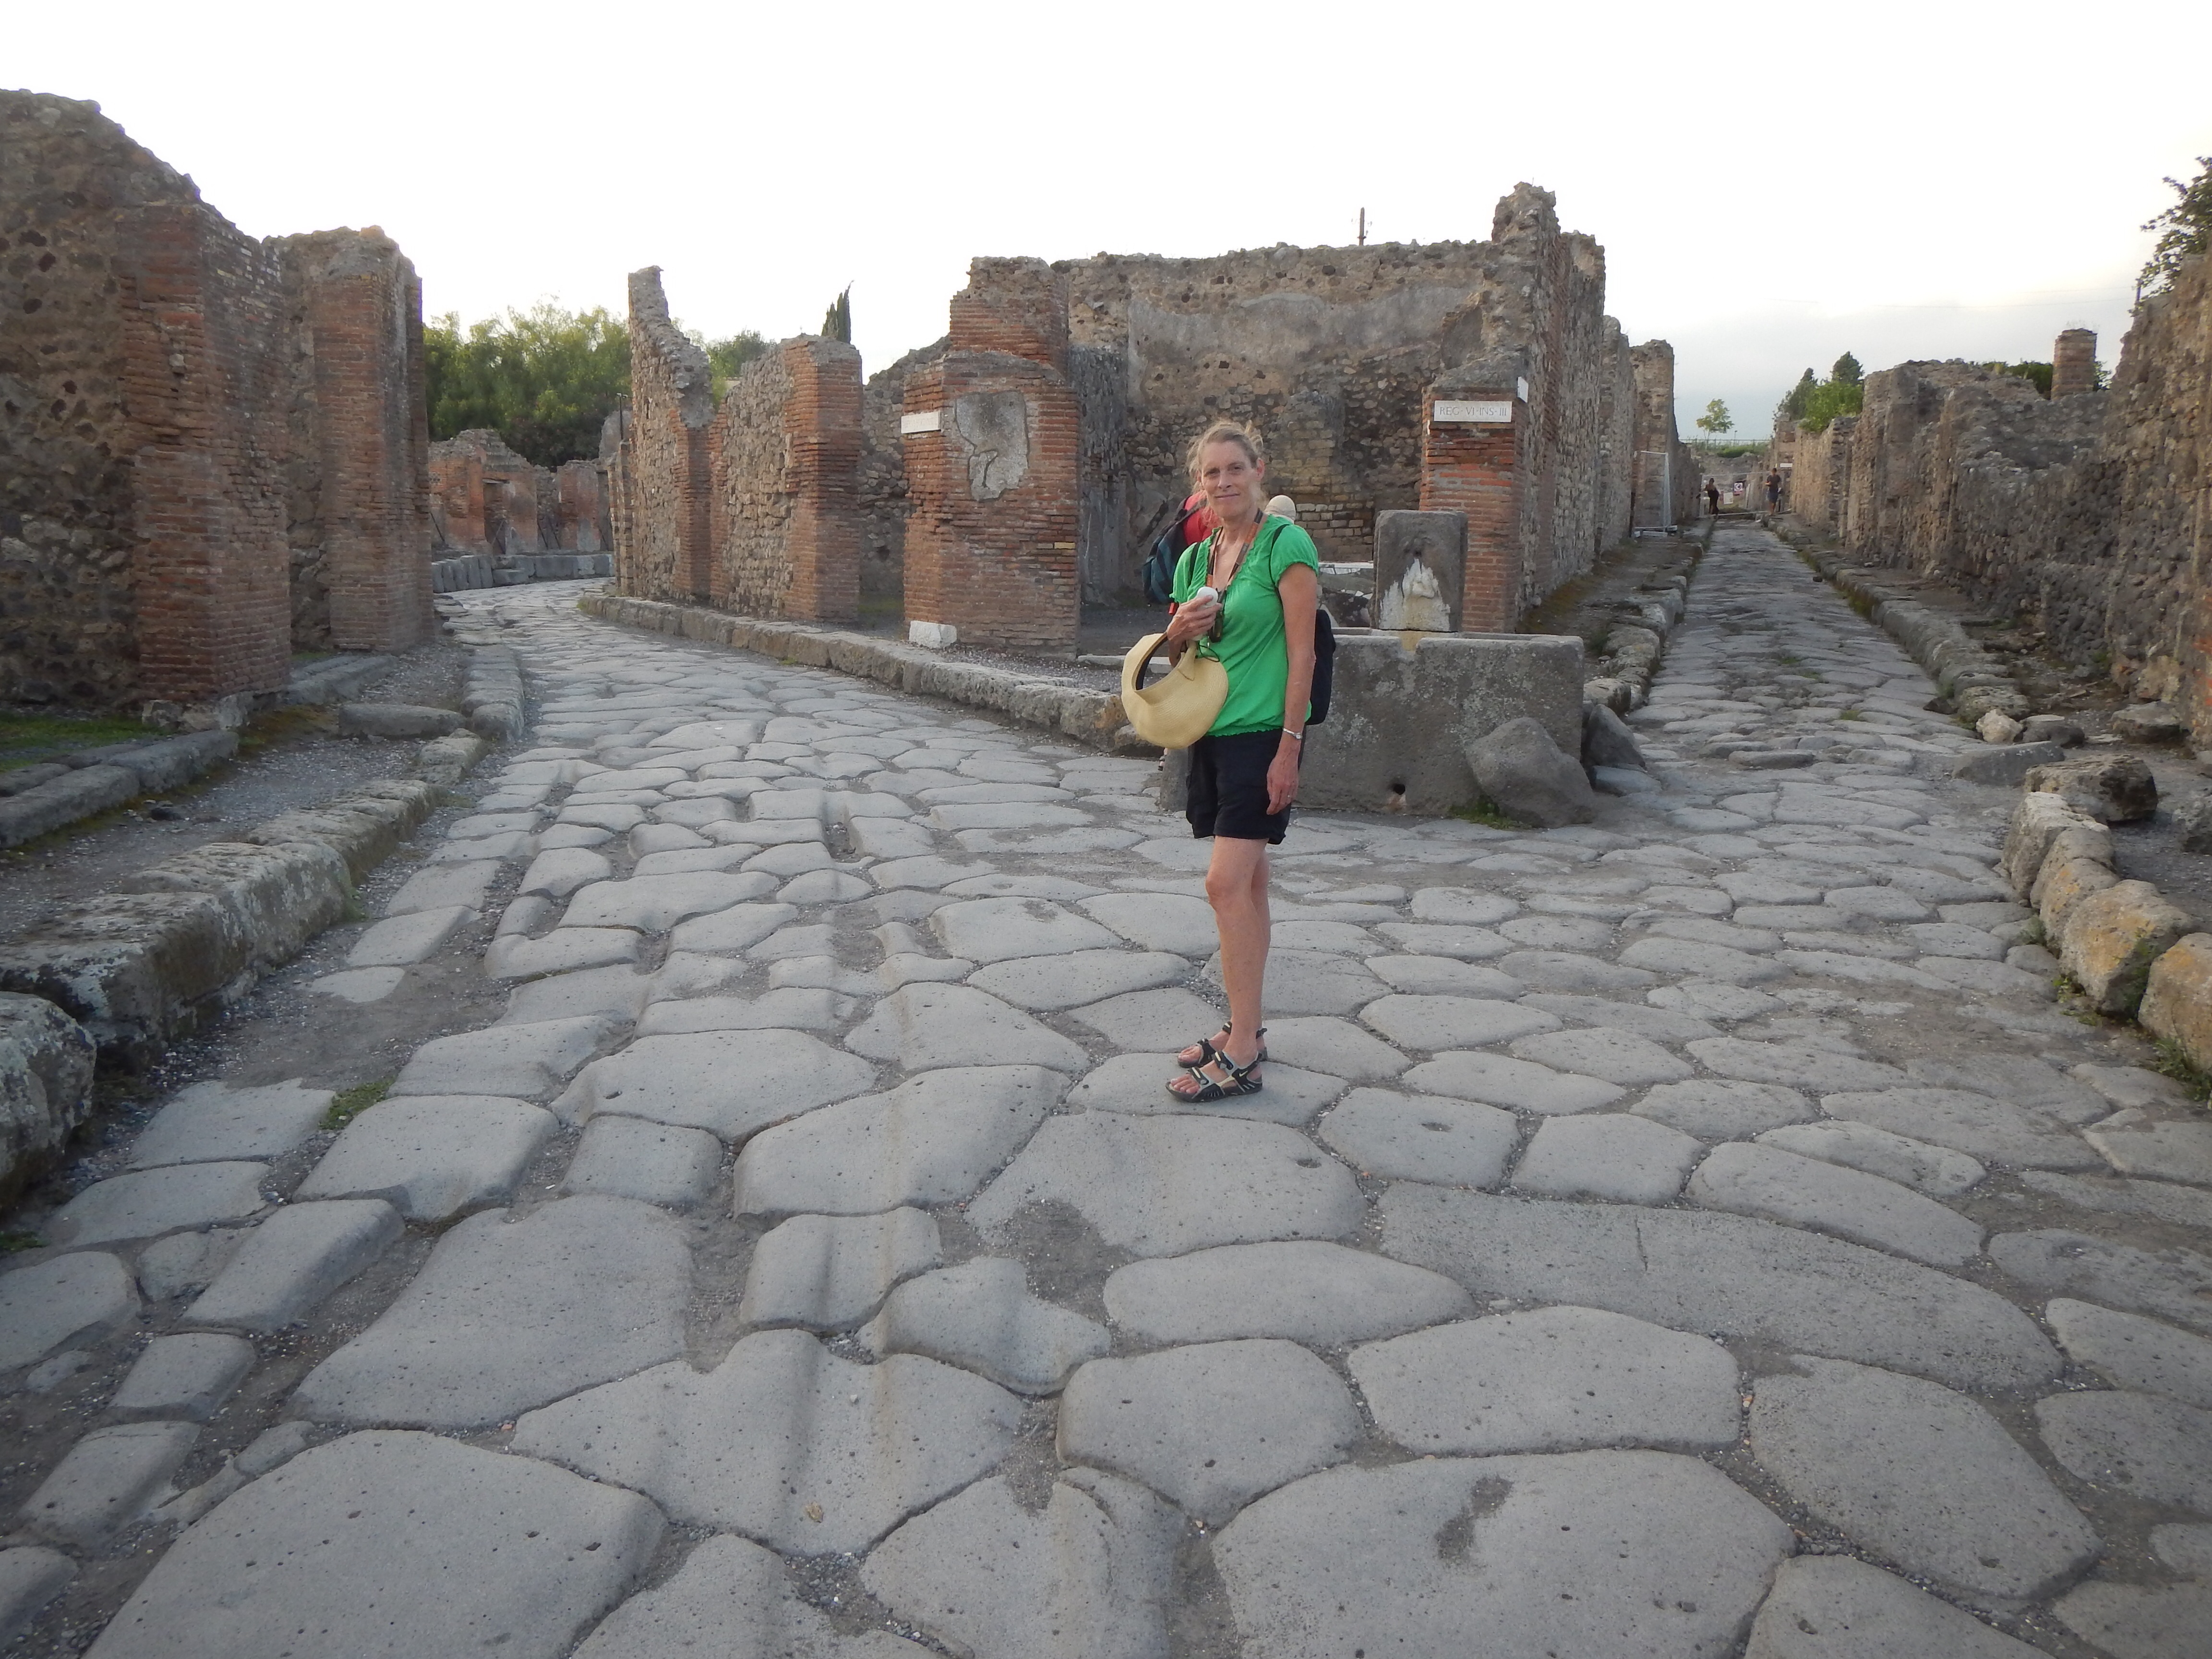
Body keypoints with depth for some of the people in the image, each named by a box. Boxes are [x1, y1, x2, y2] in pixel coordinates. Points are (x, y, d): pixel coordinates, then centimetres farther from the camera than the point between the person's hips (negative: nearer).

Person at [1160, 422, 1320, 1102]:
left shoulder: (1285, 544, -8)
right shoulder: (1195, 559, 13)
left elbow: (1302, 651, -13)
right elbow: (1177, 656, 20)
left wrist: (1289, 746, -18)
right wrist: (1179, 632, -4)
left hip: (1261, 733, -7)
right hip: (1213, 732, 7)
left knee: (1228, 882, -13)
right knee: (1246, 882, 12)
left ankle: (1241, 1056, -8)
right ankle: (1246, 1028, 21)